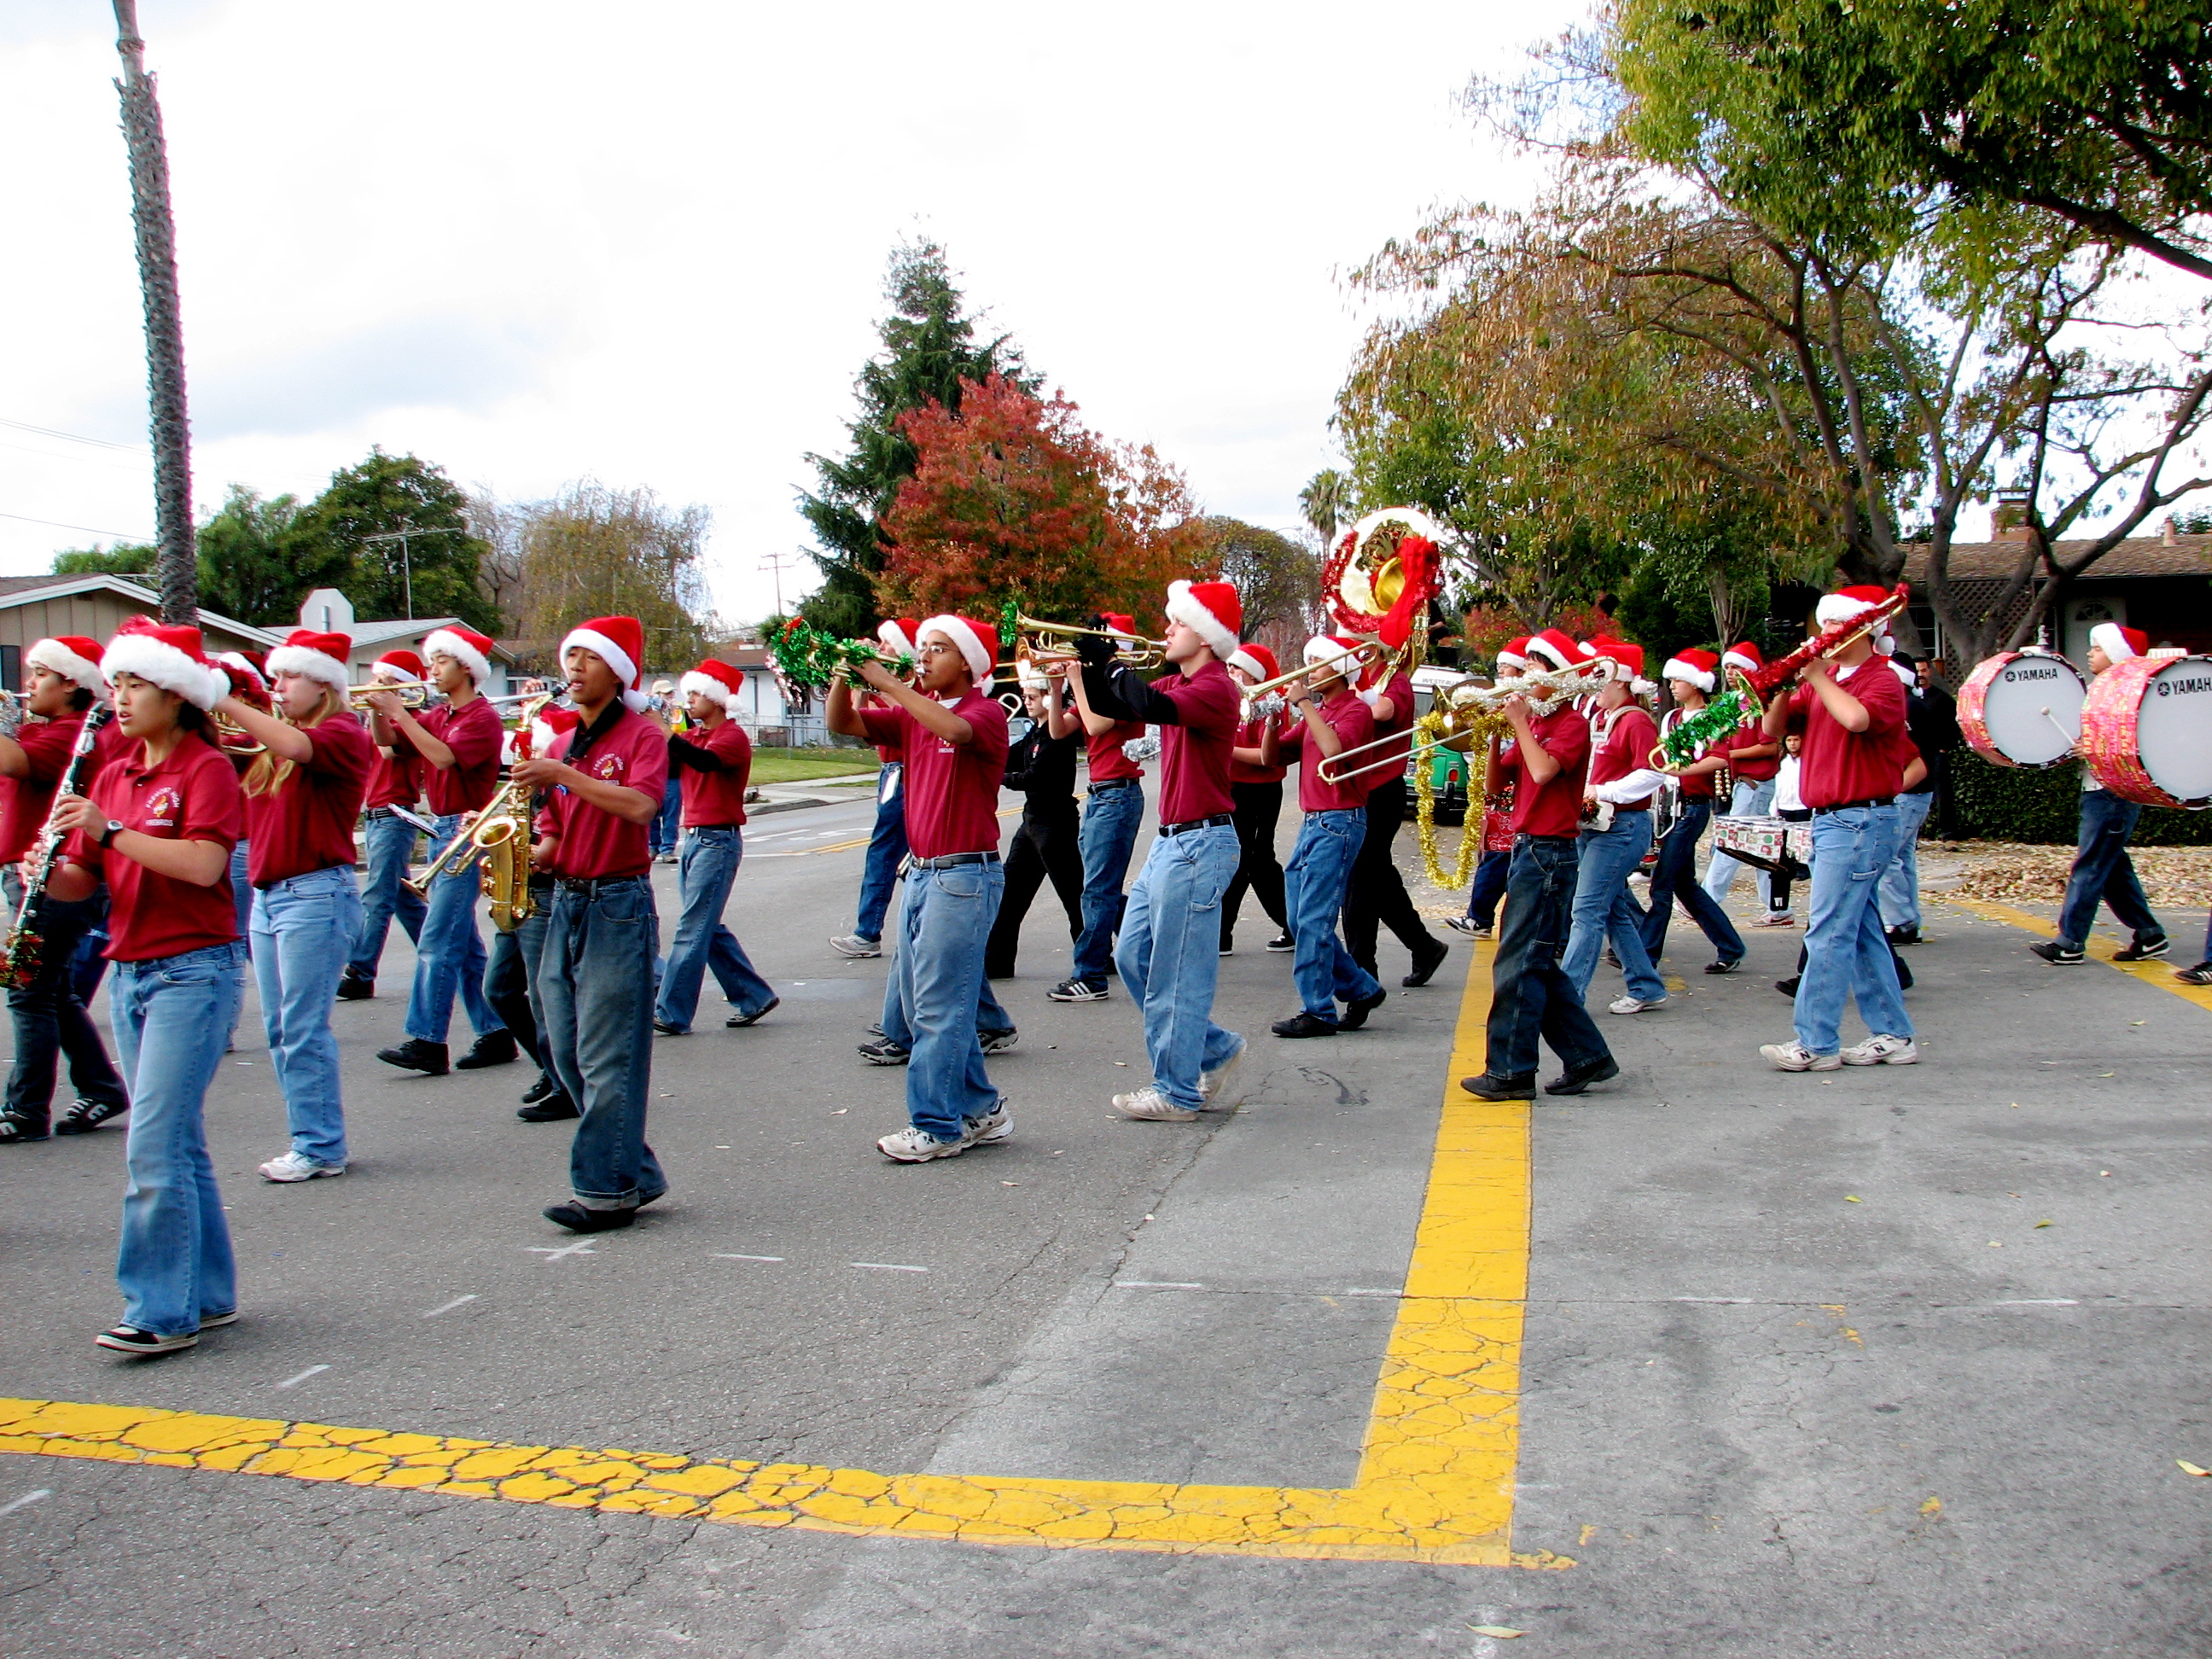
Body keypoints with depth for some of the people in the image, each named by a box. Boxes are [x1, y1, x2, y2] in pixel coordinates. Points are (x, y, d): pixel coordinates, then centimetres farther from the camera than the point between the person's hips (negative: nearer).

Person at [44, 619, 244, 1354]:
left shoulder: (207, 770, -7)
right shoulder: (112, 776, 14)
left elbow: (203, 865, -21)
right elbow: (83, 881, 12)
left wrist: (111, 830, -24)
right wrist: (52, 872, -8)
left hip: (193, 970, -7)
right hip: (129, 974, 8)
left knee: (154, 1144, -10)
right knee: (178, 1142, 12)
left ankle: (163, 1311, -4)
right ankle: (209, 1295, 20)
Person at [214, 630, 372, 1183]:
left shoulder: (342, 732, -7)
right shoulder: (271, 744, 17)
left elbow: (296, 748, -29)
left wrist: (223, 702, -28)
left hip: (315, 894, -9)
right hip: (267, 895, 9)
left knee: (303, 1029, -7)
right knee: (280, 1030, 11)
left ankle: (321, 1148, 0)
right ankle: (313, 1137, 19)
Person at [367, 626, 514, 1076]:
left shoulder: (483, 718, -11)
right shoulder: (436, 716, 14)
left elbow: (444, 756, -25)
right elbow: (385, 739, 11)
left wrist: (398, 711, -22)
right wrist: (379, 708, -7)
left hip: (466, 832, -9)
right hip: (440, 831, 9)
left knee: (438, 941, -11)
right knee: (463, 942, 11)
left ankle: (427, 1042, -10)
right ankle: (495, 1034, 17)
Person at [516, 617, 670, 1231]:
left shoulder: (642, 736, -4)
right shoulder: (558, 746, 16)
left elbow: (640, 807, -22)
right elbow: (552, 840, 18)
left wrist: (562, 774, -23)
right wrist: (529, 855, -4)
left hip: (617, 908, -7)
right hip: (565, 904, 8)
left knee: (606, 1057, -6)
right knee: (567, 1053, 8)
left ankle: (609, 1190, 1)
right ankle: (636, 1173, 18)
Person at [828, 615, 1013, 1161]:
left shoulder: (985, 713, -9)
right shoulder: (913, 713, 13)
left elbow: (954, 729, -31)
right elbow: (843, 723, 10)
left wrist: (887, 682, -25)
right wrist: (844, 675, -8)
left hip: (965, 876, -8)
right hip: (922, 872, 8)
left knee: (940, 1005, -6)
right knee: (919, 1001, 12)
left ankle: (937, 1126, 1)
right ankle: (980, 1110, 22)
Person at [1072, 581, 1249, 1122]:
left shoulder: (1216, 688, -15)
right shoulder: (1176, 683, 14)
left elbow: (1154, 707, -33)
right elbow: (1108, 707, 15)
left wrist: (1108, 661, -21)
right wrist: (1089, 661, 0)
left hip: (1200, 845, -10)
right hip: (1170, 841, 10)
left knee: (1176, 975, -3)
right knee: (1133, 957, 16)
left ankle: (1177, 1093, 8)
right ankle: (1218, 1051, 25)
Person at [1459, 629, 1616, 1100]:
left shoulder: (1572, 723, -8)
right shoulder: (1534, 722, 15)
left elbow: (1543, 770, -25)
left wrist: (1518, 721, -14)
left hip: (1549, 853, -9)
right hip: (1527, 849, 9)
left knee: (1518, 964, -8)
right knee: (1538, 966, 12)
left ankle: (1510, 1071, -3)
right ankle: (1588, 1057, 20)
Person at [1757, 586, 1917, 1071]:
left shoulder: (1882, 680, -10)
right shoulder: (1825, 680, 13)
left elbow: (1856, 718, -32)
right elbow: (1773, 730, 13)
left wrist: (1817, 678, -19)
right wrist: (1785, 689, -4)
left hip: (1860, 821, -9)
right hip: (1829, 820, 9)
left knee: (1829, 933, -9)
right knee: (1862, 932, 12)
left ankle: (1816, 1044, -7)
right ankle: (1893, 1035, 19)